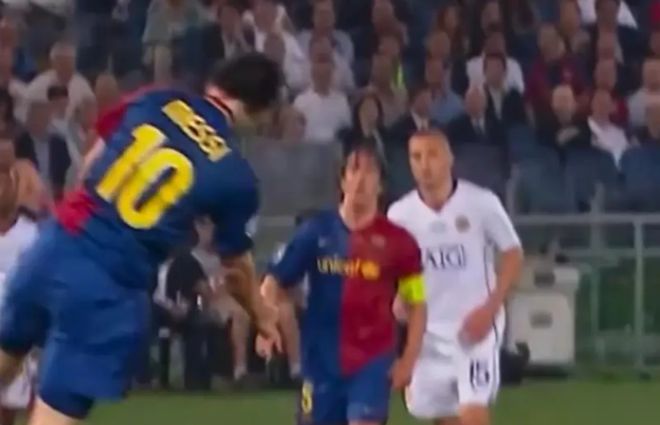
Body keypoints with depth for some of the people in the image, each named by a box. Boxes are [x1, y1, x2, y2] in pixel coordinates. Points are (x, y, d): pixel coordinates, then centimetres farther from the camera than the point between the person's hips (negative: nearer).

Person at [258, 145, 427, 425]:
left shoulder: (397, 241, -3)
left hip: (373, 359, -2)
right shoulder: (316, 231, 1)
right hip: (322, 357, 2)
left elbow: (417, 304, 4)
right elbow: (277, 280, 3)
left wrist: (408, 359, -3)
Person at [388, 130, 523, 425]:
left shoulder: (481, 203, -8)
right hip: (428, 331, 3)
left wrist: (489, 309, -11)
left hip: (476, 325, -3)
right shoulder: (400, 213, 0)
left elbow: (513, 255, -2)